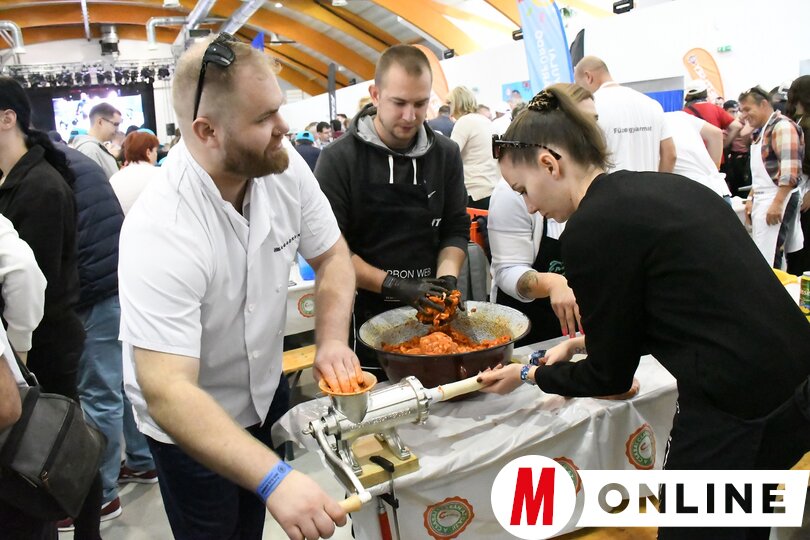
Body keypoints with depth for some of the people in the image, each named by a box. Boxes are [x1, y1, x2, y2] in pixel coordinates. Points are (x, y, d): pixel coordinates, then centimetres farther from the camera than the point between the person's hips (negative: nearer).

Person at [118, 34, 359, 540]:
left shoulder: (284, 167, -17)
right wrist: (274, 478, -47)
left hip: (267, 388, 5)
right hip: (188, 422, -5)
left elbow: (332, 256, -5)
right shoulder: (161, 231, -34)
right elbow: (166, 392, -38)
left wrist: (332, 340, -22)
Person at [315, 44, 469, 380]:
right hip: (362, 319, -3)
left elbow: (456, 230, 6)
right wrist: (394, 286, -20)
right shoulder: (339, 159, -8)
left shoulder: (446, 154, 4)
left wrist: (447, 278, -12)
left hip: (429, 319, 4)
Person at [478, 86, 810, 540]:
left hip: (735, 415, -8)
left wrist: (529, 375, 9)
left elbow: (611, 374, -7)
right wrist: (586, 342, 22)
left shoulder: (591, 227, -17)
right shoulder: (665, 186, 7)